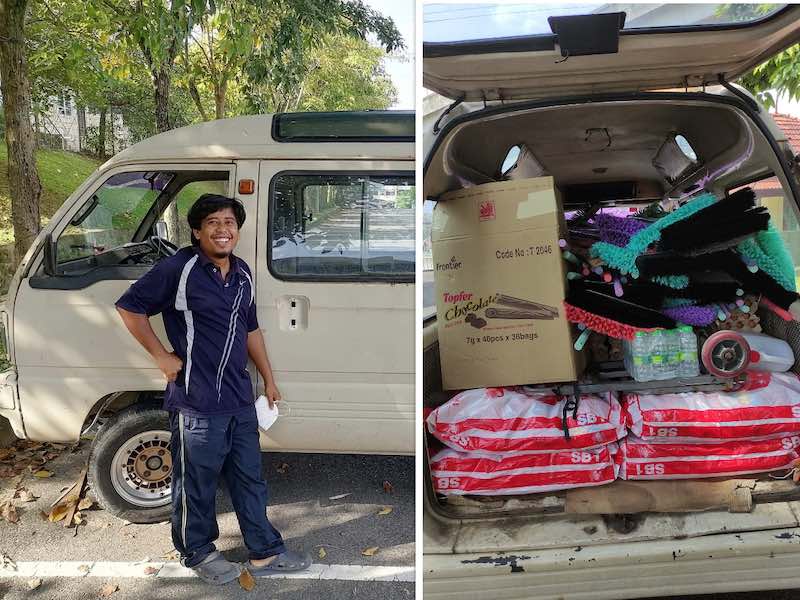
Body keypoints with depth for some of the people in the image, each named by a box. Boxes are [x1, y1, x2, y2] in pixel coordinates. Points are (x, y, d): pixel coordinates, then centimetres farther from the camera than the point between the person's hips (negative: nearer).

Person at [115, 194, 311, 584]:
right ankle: (198, 553, 33)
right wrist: (161, 356, -11)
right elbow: (129, 307, -8)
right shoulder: (179, 269, -13)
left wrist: (269, 380, 19)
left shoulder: (242, 273, 9)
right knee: (196, 485, 10)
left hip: (240, 400, 7)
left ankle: (265, 552, 30)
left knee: (249, 479, 16)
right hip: (196, 404, -7)